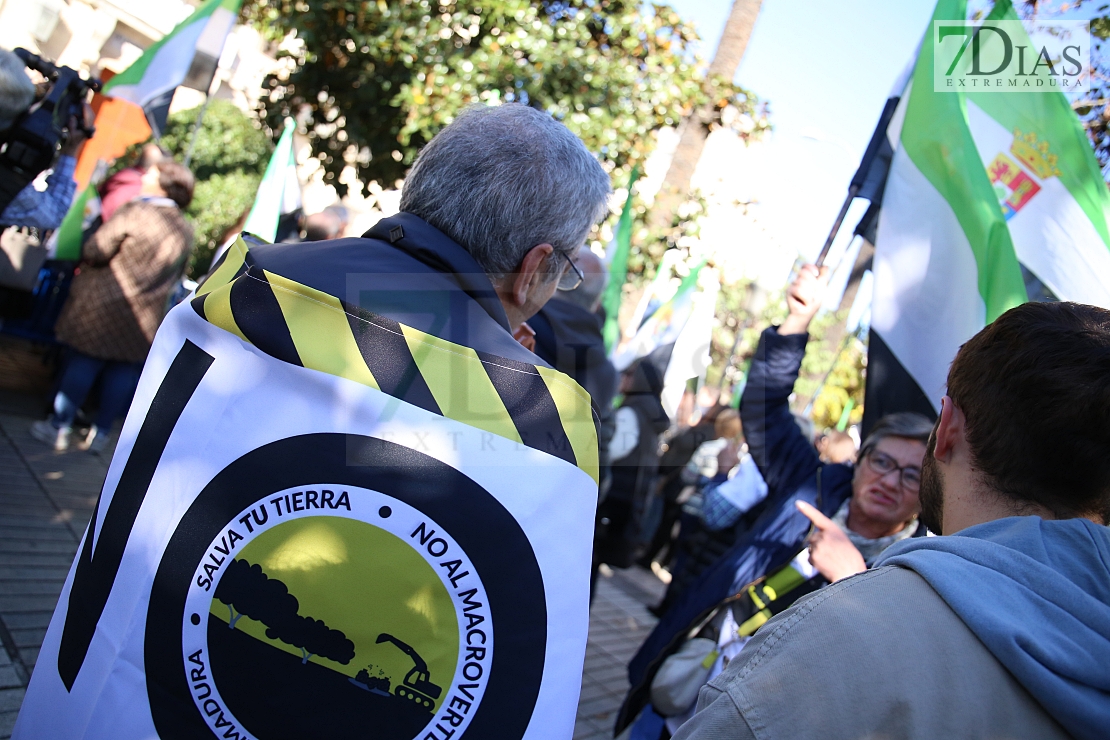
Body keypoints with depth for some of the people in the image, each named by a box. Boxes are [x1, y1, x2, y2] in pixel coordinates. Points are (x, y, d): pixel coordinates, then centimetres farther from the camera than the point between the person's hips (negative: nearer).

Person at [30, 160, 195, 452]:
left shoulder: (134, 212, -15)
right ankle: (100, 433, 20)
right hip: (144, 319, 4)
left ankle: (60, 428, 15)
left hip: (104, 305, -4)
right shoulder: (186, 231, 3)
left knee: (81, 363, 7)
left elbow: (94, 251, -13)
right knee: (123, 372, 11)